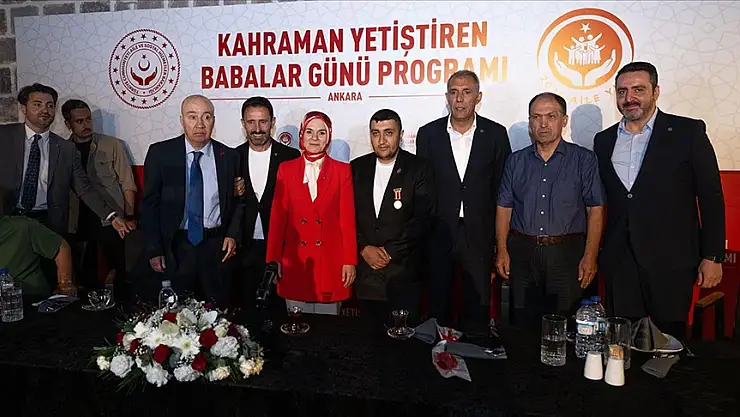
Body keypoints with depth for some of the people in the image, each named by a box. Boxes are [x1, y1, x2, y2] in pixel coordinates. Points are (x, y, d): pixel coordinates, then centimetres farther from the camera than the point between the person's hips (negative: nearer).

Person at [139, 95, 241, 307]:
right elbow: (149, 204, 0)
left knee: (219, 311, 10)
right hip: (176, 246, 0)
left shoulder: (229, 156, 1)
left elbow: (238, 201, 10)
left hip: (217, 245, 1)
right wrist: (154, 249, -3)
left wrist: (233, 234, -4)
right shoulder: (160, 153, -2)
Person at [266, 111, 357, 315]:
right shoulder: (286, 169, 6)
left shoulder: (342, 170, 3)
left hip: (330, 261, -1)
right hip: (295, 261, 1)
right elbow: (277, 216, 5)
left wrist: (349, 261, -4)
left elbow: (347, 218, 0)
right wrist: (273, 259, 1)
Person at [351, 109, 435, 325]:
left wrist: (389, 251, -10)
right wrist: (364, 248, -7)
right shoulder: (357, 168, 9)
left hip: (403, 272, -3)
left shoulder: (419, 169, -2)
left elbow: (422, 219, -8)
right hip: (365, 270, 3)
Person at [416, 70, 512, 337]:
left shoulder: (495, 134, 0)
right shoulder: (428, 134, 1)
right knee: (437, 305, 12)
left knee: (478, 307, 10)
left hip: (480, 235, 0)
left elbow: (502, 188, 3)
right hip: (439, 233, 1)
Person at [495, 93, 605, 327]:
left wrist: (590, 257, -9)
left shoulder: (584, 160, 4)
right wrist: (501, 251, 0)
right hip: (522, 253, 2)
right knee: (522, 325, 6)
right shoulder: (516, 161, 11)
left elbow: (595, 211, -1)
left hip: (567, 254, -2)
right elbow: (504, 208, 10)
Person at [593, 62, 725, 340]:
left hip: (671, 261, -3)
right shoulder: (604, 140, 11)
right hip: (619, 262, 3)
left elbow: (711, 197, -2)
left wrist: (712, 256, -5)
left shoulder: (687, 132, -1)